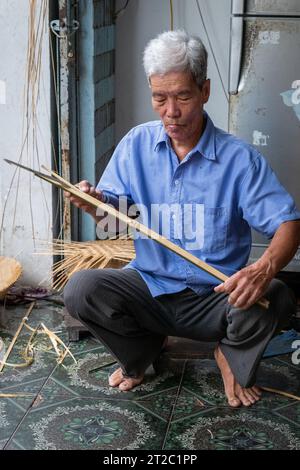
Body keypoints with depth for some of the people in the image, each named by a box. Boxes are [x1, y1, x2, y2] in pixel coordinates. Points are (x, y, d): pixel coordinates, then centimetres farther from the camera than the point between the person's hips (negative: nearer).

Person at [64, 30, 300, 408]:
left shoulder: (239, 158, -11)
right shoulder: (136, 143, -1)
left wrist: (265, 269, -35)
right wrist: (96, 204, -24)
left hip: (215, 297, -2)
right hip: (150, 286, 2)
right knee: (79, 290, -23)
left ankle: (232, 358, 8)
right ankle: (142, 349, 11)